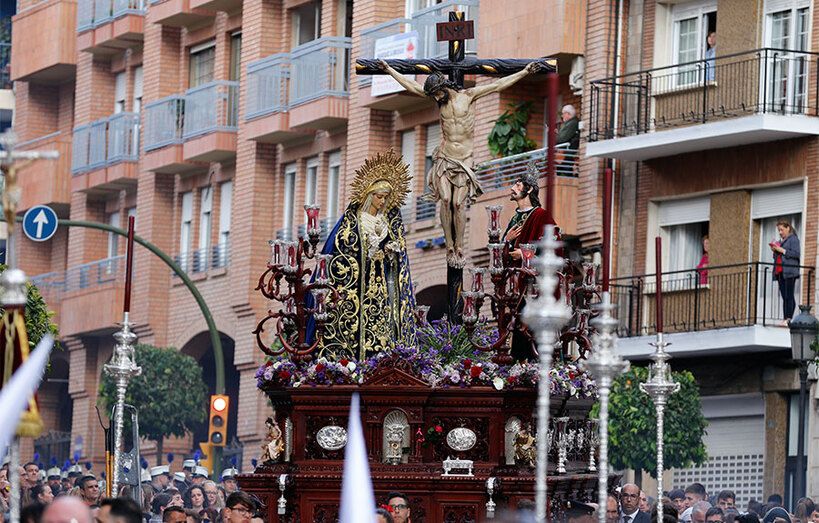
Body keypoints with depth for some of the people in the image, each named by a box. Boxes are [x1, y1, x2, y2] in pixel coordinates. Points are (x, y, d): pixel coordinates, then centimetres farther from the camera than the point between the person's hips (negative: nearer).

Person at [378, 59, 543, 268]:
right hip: (444, 157, 2)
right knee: (445, 200, -12)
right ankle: (449, 247, -8)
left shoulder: (469, 95, -2)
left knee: (459, 203, -10)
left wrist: (524, 72, -8)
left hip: (464, 160, -2)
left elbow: (498, 85, -4)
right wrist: (389, 70, 18)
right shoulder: (440, 99, 7)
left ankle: (459, 248, -4)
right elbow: (411, 86, 14)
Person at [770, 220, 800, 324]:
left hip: (789, 272, -8)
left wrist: (782, 250, -12)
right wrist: (774, 251, 9)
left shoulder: (793, 239, 0)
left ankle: (789, 318, -17)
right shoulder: (780, 241, 24)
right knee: (784, 297, 3)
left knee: (789, 296, -13)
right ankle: (785, 319, 0)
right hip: (780, 272, 8)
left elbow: (796, 254, -12)